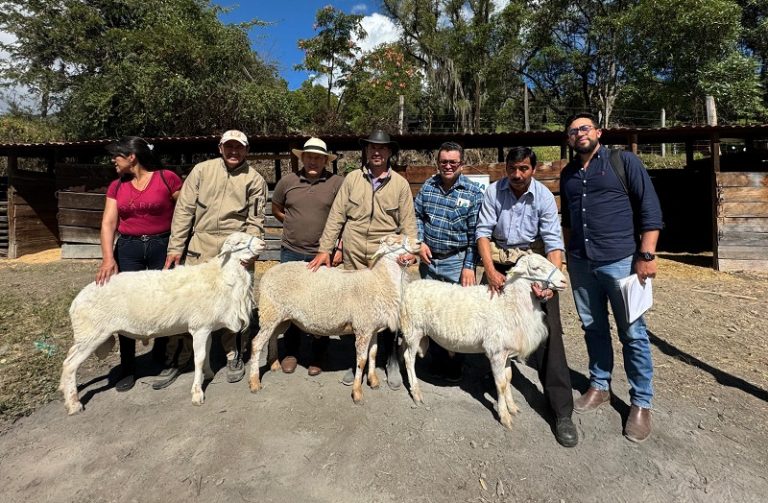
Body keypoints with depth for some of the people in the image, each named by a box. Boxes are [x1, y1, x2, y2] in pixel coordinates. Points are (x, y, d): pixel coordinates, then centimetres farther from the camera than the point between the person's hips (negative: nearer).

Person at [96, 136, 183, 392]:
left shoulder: (167, 178, -6)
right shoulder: (116, 186, 8)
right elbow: (108, 222, 0)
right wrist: (108, 257, -13)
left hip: (163, 246, -4)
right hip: (128, 248, 4)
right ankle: (127, 369, 17)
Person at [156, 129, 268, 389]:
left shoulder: (255, 179, 3)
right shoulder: (201, 170, 6)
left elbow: (255, 221, 0)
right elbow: (184, 210, 3)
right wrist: (175, 247, -2)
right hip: (199, 247, 2)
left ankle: (233, 354, 29)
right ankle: (178, 359, 23)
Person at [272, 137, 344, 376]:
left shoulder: (338, 183, -4)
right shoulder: (287, 181, 4)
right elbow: (276, 209, 18)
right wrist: (294, 224, 8)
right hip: (291, 252, 2)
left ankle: (318, 356, 24)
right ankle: (291, 352, 29)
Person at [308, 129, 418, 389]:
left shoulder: (400, 183, 4)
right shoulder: (352, 178, 5)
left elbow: (408, 222, 3)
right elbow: (336, 216, 3)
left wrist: (408, 248, -12)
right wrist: (325, 249, -2)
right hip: (353, 257, 2)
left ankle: (391, 361, 24)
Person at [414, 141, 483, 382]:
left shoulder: (473, 192, -7)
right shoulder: (428, 186, 4)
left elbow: (475, 233, -9)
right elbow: (416, 215, 11)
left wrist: (469, 266, -12)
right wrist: (420, 242, -4)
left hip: (457, 262, -4)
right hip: (429, 259, 4)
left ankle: (454, 366, 24)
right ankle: (437, 360, 33)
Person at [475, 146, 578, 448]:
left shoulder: (544, 197, -9)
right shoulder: (494, 191, -5)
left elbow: (554, 242, -12)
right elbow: (483, 231, -7)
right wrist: (490, 271, -19)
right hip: (499, 262, 2)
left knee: (548, 331, -9)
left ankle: (562, 410, -3)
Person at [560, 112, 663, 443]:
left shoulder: (624, 161, -1)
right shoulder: (568, 174, 13)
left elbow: (650, 208, -6)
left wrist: (646, 255, -13)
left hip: (621, 261, -4)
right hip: (581, 264, 5)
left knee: (632, 334, 3)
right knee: (594, 329, 13)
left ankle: (641, 403, 17)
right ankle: (599, 386, 28)